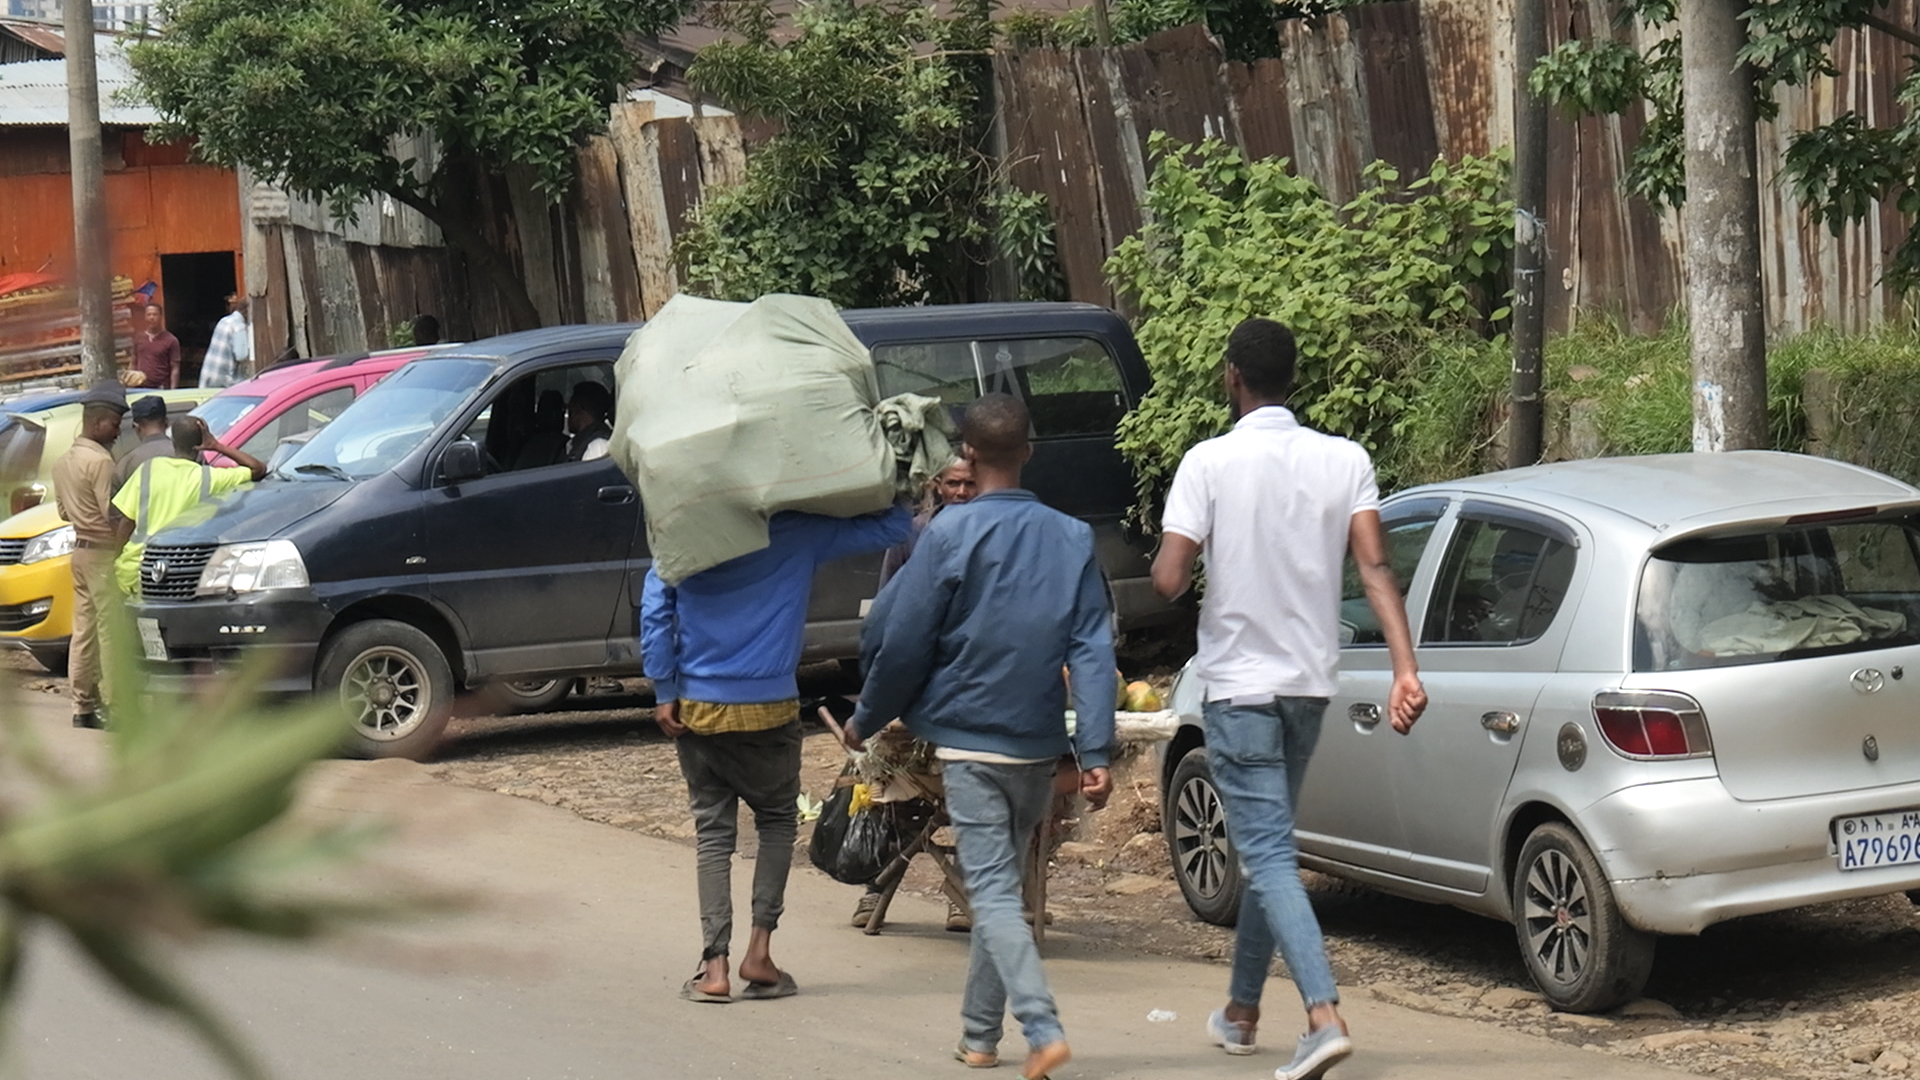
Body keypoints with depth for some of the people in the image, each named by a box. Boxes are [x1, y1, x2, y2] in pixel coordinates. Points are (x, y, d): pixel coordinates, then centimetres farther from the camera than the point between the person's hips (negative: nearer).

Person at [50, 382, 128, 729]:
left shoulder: (63, 461, 13)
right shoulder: (100, 461, -16)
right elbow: (114, 514, -18)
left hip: (80, 549, 9)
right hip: (104, 553, -9)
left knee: (84, 629, 11)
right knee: (111, 630, -7)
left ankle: (82, 706, 14)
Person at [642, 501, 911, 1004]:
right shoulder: (800, 534, -2)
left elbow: (654, 612, -2)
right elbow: (891, 527, -2)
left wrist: (664, 692, -1)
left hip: (696, 710, 2)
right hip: (768, 711, -2)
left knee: (713, 831, 8)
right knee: (777, 820, 17)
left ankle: (714, 967, -2)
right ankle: (759, 951, 5)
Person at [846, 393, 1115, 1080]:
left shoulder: (951, 534, -10)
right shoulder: (1072, 539, 2)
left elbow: (901, 642, -8)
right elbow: (1093, 651, -4)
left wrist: (867, 721, 7)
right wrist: (1095, 752, -6)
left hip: (968, 739, -4)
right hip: (1039, 745, 4)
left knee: (992, 892, -5)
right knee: (1001, 883, 17)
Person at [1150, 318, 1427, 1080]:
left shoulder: (1209, 462, -12)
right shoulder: (1345, 460, -1)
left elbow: (1168, 580, -17)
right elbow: (1375, 568, -10)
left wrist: (1187, 564, 6)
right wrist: (1405, 669, -16)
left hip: (1239, 681, -5)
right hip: (1310, 679, 5)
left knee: (1268, 856, -6)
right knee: (1267, 845, 20)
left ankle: (1324, 1015, -22)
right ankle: (1241, 1009, 31)